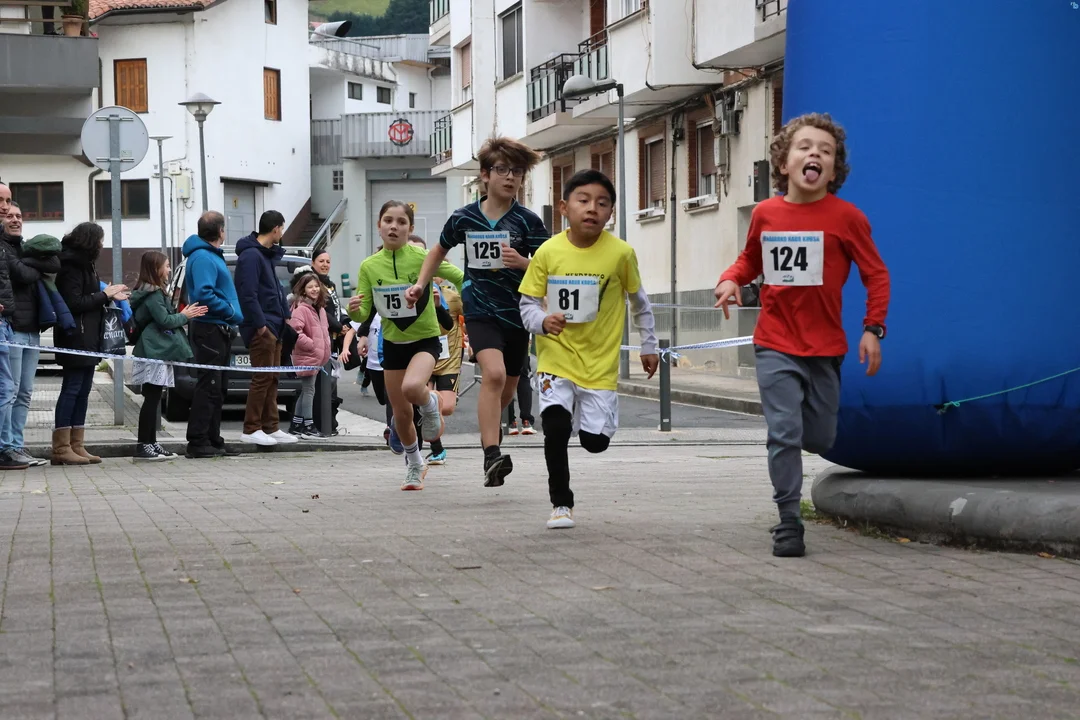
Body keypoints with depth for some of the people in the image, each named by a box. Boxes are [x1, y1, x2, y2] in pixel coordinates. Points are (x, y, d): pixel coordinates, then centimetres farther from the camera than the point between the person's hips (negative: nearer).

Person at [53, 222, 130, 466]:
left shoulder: (83, 263, 18)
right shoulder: (72, 265, -12)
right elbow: (74, 303, -18)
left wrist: (110, 296, 14)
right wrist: (105, 294, -10)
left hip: (88, 339, 10)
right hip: (76, 338, -10)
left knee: (83, 391, 9)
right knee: (72, 390, -9)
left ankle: (76, 446, 10)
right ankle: (62, 448, -9)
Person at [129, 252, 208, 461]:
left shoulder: (155, 292, 18)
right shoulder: (153, 295, -14)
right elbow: (165, 321, -18)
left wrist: (186, 314, 10)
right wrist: (185, 316, -4)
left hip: (157, 352, 11)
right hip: (154, 352, -11)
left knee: (153, 399, 12)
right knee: (151, 399, -10)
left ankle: (151, 444, 15)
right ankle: (142, 447, -11)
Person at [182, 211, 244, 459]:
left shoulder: (212, 255, 19)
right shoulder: (202, 257, -14)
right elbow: (203, 294, -24)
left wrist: (233, 315, 12)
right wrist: (232, 312, -17)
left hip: (220, 330, 10)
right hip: (210, 329, -10)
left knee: (216, 389, 13)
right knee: (208, 387, -10)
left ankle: (213, 439, 19)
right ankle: (198, 442, -10)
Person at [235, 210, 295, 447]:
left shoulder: (268, 254, 18)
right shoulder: (251, 255, -14)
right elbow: (248, 294, -21)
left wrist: (284, 315, 11)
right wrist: (259, 323, -21)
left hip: (273, 325, 10)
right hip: (261, 327, -10)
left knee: (272, 378, 11)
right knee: (262, 378, -8)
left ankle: (270, 428, 15)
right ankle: (251, 429, -4)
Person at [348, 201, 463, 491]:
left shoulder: (423, 257, -15)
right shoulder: (369, 266, -5)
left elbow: (461, 279, -6)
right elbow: (363, 313, -3)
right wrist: (354, 309, -24)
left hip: (425, 339, -4)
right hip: (393, 343, 4)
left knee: (411, 388, -33)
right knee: (401, 412, 9)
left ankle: (430, 403, 4)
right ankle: (414, 466, 34)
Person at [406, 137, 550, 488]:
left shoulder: (528, 221, -4)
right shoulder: (464, 218, 0)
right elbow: (440, 250, 20)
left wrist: (522, 262, -21)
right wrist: (421, 283, 11)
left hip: (517, 312, 2)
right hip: (480, 310, -2)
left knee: (507, 388, 13)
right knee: (494, 373, -25)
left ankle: (489, 430, 46)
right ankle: (492, 458, -29)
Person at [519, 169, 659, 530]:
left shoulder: (621, 253, -8)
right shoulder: (548, 252, -8)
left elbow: (639, 301, 8)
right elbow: (528, 304, -1)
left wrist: (648, 346, 14)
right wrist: (543, 321, -22)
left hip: (600, 361, 1)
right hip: (557, 356, -1)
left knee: (595, 441, -3)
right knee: (555, 425, -22)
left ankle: (590, 418, 36)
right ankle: (561, 503, -4)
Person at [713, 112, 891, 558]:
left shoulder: (845, 217, -6)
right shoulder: (765, 214, 1)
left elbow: (876, 274, -1)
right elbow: (750, 259, 19)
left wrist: (873, 329, -10)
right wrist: (731, 280, -2)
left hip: (824, 346, 0)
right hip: (775, 345, 0)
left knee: (820, 439, 8)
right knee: (784, 432, -10)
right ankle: (788, 522, -3)